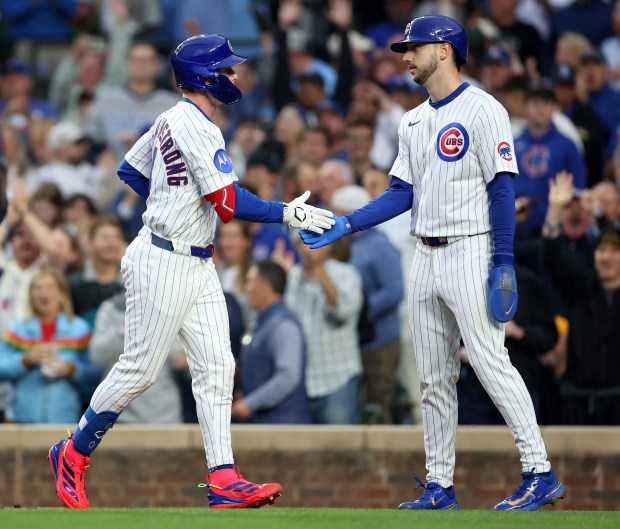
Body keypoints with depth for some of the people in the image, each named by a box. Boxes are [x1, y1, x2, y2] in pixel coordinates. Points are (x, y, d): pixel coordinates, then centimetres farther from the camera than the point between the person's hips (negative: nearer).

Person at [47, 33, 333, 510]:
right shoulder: (196, 127, -17)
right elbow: (228, 203, -23)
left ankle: (224, 480, -4)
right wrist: (287, 214, -19)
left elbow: (130, 170, 24)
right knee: (141, 367, -1)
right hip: (165, 262, -10)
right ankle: (74, 453, 15)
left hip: (197, 265, 10)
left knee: (216, 367, 1)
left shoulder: (172, 120, 13)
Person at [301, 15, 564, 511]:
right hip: (426, 258, 8)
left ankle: (540, 473, -10)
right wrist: (343, 226, 4)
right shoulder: (414, 121, 16)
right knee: (434, 377, 8)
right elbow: (402, 193, 15)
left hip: (471, 252, -8)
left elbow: (502, 187, -13)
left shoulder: (481, 110, -9)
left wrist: (504, 264, -18)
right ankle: (440, 485, 13)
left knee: (490, 362, -13)